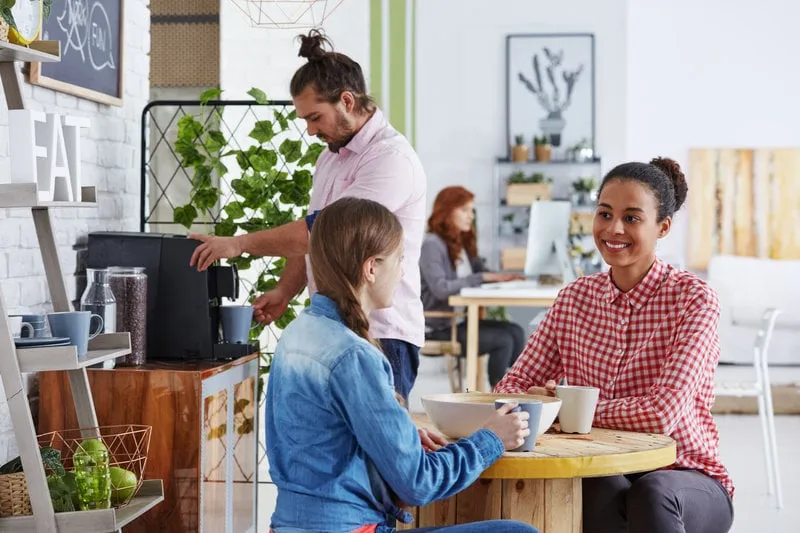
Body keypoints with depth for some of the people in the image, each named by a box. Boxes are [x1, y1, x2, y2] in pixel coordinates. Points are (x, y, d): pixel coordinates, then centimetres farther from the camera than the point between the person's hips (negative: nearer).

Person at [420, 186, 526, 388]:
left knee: (516, 331, -9)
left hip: (459, 319, 8)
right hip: (438, 328, -8)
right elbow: (441, 289, -24)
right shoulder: (431, 244, -13)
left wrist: (502, 277, -7)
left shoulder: (463, 243, 14)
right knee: (503, 339, -17)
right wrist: (484, 278, -24)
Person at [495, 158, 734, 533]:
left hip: (683, 478, -2)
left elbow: (663, 412, -20)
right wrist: (537, 402, -18)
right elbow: (512, 387, 6)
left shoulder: (693, 299, -8)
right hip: (602, 478, 3)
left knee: (651, 492, -37)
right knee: (604, 489, -33)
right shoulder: (574, 298, 6)